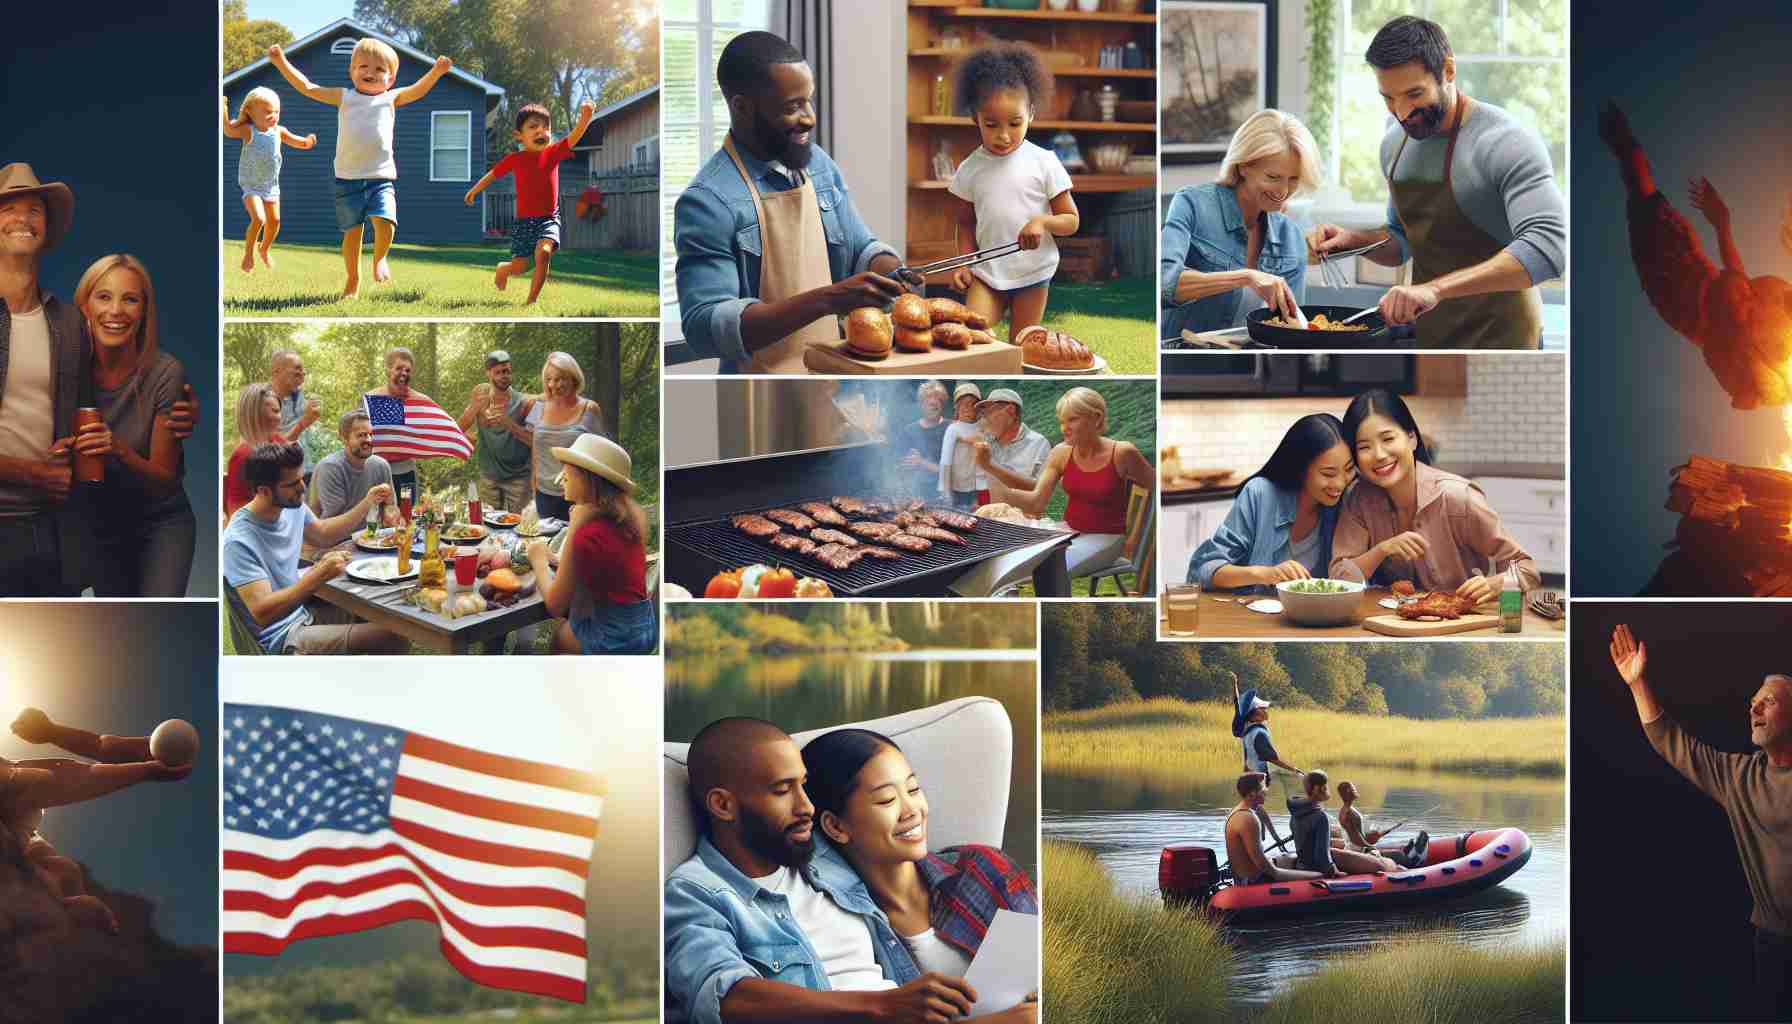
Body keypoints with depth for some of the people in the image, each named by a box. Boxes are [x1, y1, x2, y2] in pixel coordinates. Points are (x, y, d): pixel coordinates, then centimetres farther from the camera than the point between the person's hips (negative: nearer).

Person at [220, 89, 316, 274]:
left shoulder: (279, 131, -1)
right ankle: (248, 254, -3)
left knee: (274, 221, 10)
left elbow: (301, 143, 6)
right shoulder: (248, 130, -11)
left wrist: (309, 141, -16)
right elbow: (229, 130, -26)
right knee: (259, 218, -21)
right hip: (251, 186, -5)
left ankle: (264, 249, 38)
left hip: (271, 185, 5)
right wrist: (223, 110, -39)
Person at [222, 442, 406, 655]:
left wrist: (368, 502, 8)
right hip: (281, 636, -9)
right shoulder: (239, 541, -26)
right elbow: (261, 613, -30)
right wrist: (318, 575, -36)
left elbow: (322, 534, 21)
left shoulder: (294, 507, -1)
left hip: (304, 610, 9)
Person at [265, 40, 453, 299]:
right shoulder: (344, 97, 10)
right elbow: (307, 87, 9)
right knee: (352, 230, 4)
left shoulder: (390, 98, 11)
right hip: (348, 178, 1)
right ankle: (353, 280, 21)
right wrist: (281, 62, 5)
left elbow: (418, 90, 6)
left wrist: (436, 72, -11)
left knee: (385, 221, -20)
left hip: (381, 178, -1)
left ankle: (379, 259, 9)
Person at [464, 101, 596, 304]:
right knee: (519, 266, 3)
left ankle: (531, 300, -14)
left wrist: (585, 117, -39)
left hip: (549, 219, 0)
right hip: (524, 220, 0)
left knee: (544, 252, -26)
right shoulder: (515, 159, -3)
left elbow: (574, 136, -20)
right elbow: (492, 174, 14)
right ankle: (502, 269, 43)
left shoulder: (553, 152, -3)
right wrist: (474, 191, 27)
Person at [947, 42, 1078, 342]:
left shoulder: (1044, 163, -6)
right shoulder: (970, 169, 0)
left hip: (1032, 275, -1)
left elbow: (1071, 221, -1)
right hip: (986, 273, 1)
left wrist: (1043, 221, -22)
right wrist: (964, 262, -4)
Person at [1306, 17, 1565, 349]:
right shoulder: (1395, 144, 5)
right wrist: (1354, 241, -1)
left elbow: (1547, 249, -33)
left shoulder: (1508, 143, -19)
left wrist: (1436, 288, -41)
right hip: (1425, 337, 7)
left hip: (1498, 343, -7)